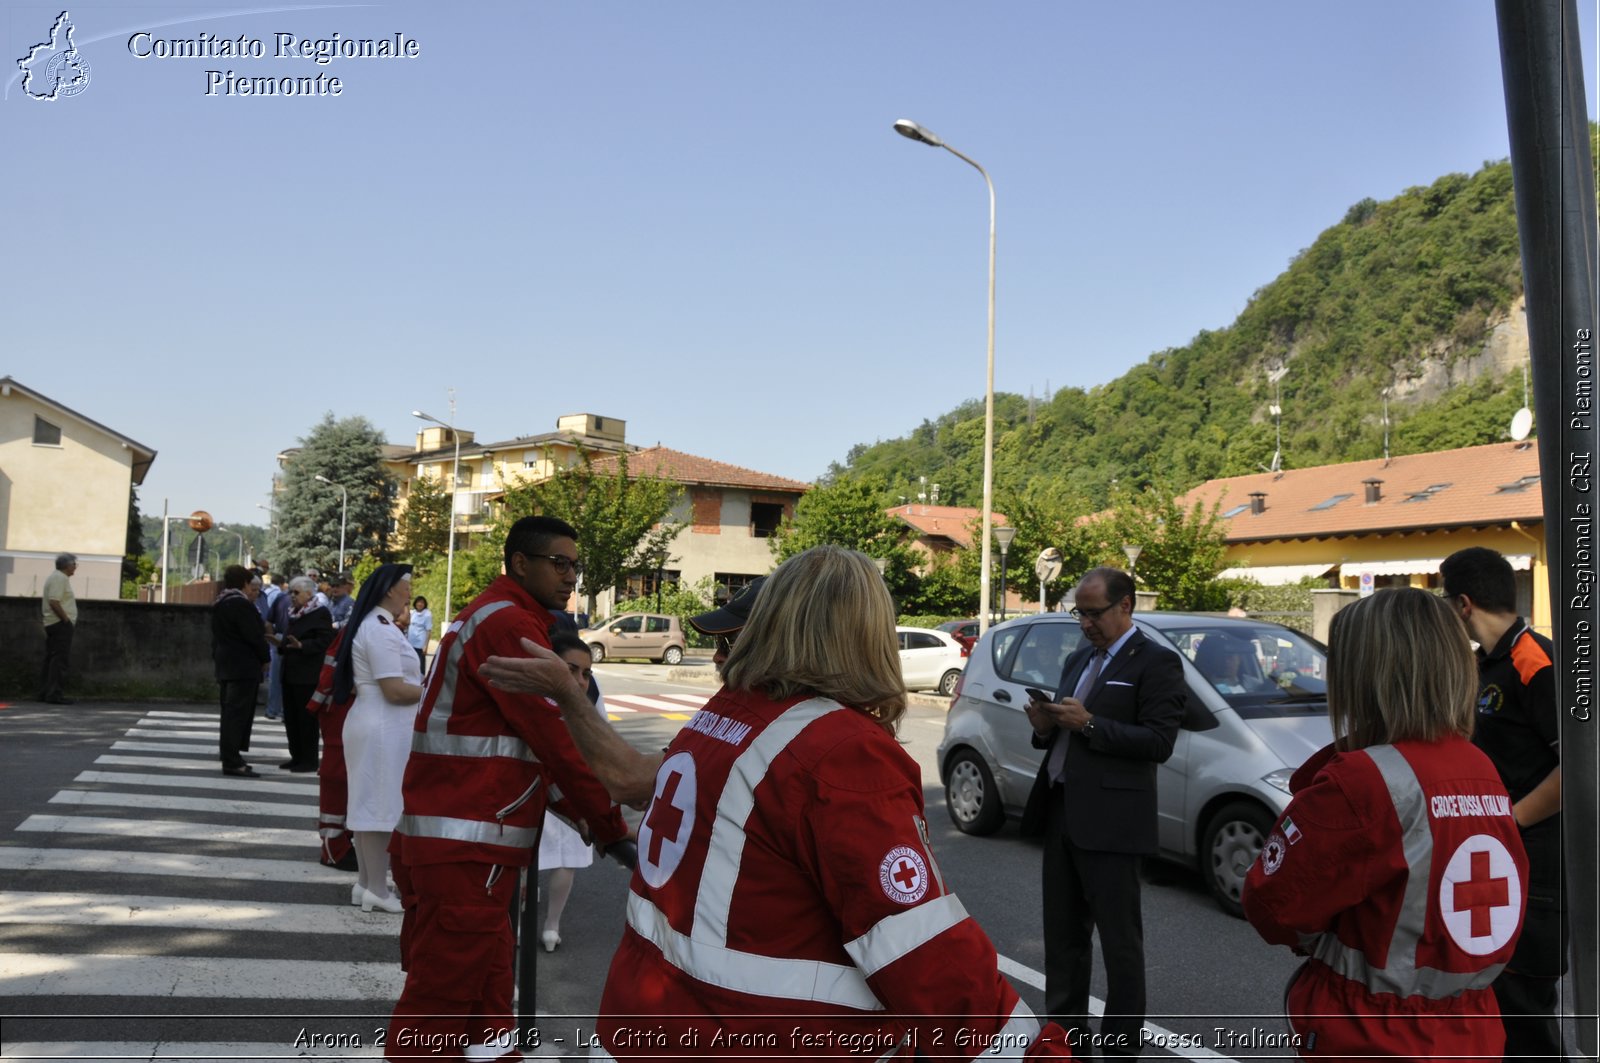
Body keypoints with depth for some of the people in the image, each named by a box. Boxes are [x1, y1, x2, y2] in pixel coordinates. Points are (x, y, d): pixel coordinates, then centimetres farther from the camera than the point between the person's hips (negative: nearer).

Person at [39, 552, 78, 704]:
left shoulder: (54, 577, 19)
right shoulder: (61, 578, -13)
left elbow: (48, 600, 23)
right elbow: (54, 602, -23)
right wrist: (66, 619, -18)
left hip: (52, 623, 11)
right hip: (61, 624, -11)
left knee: (51, 658, 12)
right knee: (59, 659, -11)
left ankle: (45, 692, 14)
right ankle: (55, 693, -13)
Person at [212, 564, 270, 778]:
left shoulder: (220, 604, 15)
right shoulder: (242, 603, -15)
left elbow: (217, 636, 18)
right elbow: (254, 636, -17)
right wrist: (264, 658, -5)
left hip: (225, 663, 10)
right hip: (243, 666, -10)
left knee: (230, 712, 14)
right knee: (238, 713, -9)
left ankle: (230, 757, 20)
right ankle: (232, 762, -9)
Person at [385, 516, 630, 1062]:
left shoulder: (491, 616, 19)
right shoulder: (510, 625, -14)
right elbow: (553, 736, -16)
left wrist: (576, 810, 13)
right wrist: (612, 826, -8)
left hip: (466, 837, 10)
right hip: (467, 844, -10)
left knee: (484, 982, 18)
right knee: (444, 995, -2)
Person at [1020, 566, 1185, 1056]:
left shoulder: (1156, 662, -7)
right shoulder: (1078, 659, 16)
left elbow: (1159, 743, -16)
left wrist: (1089, 724, -21)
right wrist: (1045, 726, -2)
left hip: (1109, 820, -8)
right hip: (1061, 813, 8)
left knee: (1119, 940, 4)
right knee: (1062, 933, 16)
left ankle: (1120, 1045, 15)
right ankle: (1067, 1029, 29)